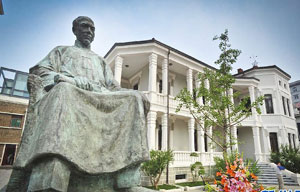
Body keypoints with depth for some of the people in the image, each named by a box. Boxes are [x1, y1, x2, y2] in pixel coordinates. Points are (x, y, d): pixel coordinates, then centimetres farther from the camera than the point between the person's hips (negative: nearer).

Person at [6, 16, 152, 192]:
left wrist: (138, 95, 2)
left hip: (100, 100, 3)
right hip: (69, 95, -2)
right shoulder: (61, 51, 30)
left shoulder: (100, 61, 36)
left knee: (134, 98, -24)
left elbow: (113, 87, 23)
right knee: (64, 91, -38)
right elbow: (39, 72, 12)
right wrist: (61, 79, -13)